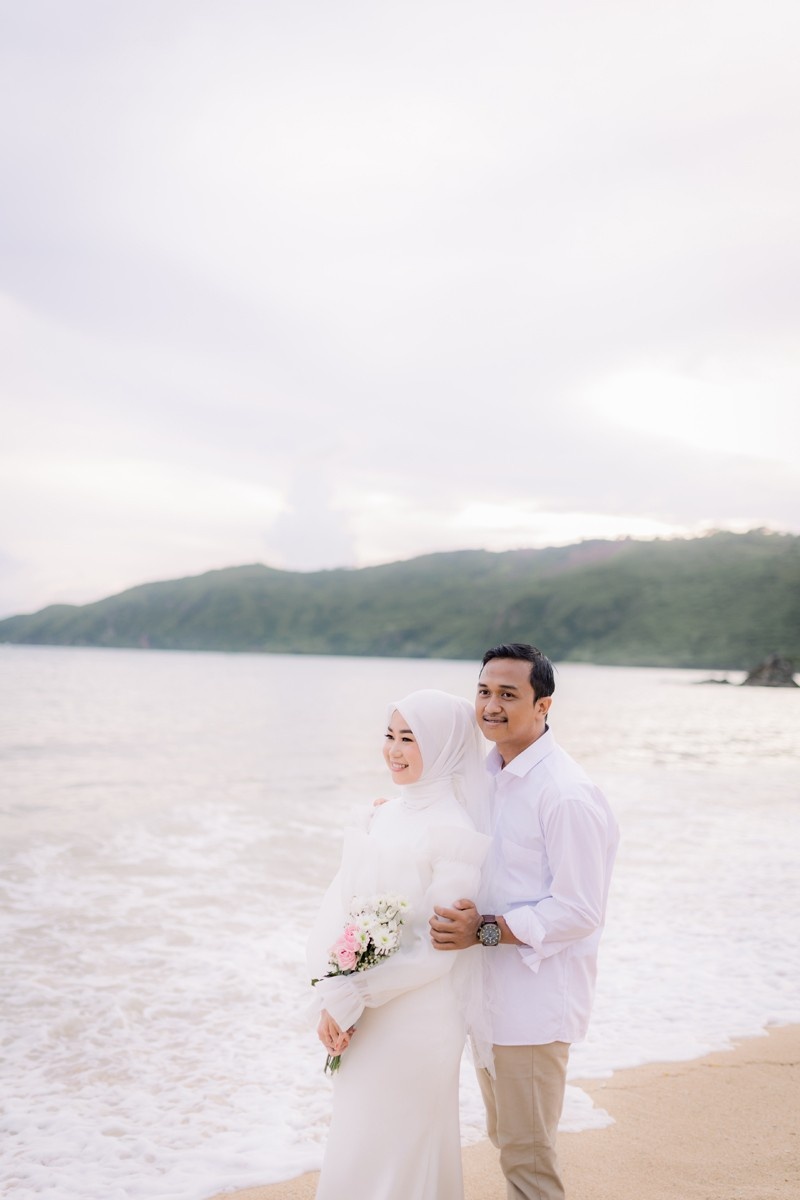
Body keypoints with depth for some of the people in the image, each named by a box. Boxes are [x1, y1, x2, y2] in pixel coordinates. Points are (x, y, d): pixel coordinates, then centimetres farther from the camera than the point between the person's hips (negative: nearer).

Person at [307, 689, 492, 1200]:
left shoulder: (454, 833, -16)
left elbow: (435, 949, -18)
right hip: (361, 1022, 7)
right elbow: (337, 909, 3)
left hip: (414, 1020, -7)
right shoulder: (384, 817, 6)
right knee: (355, 1145, 19)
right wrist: (332, 998, -10)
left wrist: (351, 996, -16)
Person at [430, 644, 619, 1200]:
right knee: (504, 1134, 22)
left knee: (527, 1152, 3)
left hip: (535, 1000, -9)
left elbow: (580, 911, -21)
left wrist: (487, 929, -26)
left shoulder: (568, 794, -21)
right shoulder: (489, 772, 6)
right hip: (489, 989, 9)